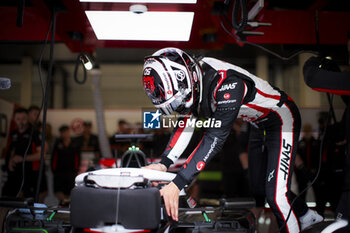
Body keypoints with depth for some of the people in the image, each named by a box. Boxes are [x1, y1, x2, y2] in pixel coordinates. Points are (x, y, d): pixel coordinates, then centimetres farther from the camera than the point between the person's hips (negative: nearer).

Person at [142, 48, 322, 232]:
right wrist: (163, 164, -23)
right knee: (258, 188, 15)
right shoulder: (190, 77, -14)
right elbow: (185, 123, -10)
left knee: (275, 194, -14)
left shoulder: (226, 84, -39)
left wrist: (177, 184, -45)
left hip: (282, 120, -8)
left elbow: (216, 137, -43)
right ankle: (306, 215, 36)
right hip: (259, 124, 9)